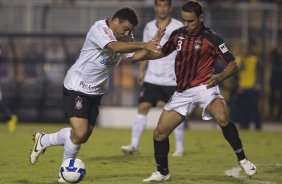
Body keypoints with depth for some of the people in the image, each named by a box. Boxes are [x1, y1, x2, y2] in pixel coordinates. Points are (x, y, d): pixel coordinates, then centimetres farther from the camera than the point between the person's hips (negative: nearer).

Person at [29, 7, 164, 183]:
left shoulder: (125, 37, 1)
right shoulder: (100, 29, -22)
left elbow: (133, 56, -11)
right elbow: (115, 47, -40)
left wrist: (152, 44, -27)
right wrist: (143, 45, -45)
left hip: (96, 92, 8)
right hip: (76, 87, -8)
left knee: (84, 136, 9)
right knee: (79, 133, -18)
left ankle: (42, 141, 32)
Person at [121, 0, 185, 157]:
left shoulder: (178, 27, -2)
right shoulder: (149, 27, 10)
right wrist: (141, 70, 8)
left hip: (172, 79, -3)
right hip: (151, 78, 3)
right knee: (143, 107, -7)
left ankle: (180, 148, 12)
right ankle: (134, 145, -9)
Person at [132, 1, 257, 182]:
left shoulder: (212, 38, -10)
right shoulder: (178, 35, 6)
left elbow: (233, 65, -12)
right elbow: (162, 52, 25)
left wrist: (219, 77, -32)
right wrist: (143, 54, 8)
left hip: (204, 87, -5)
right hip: (183, 92, 6)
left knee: (222, 118, -34)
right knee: (160, 133, 1)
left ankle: (242, 159, -19)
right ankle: (162, 172, 24)